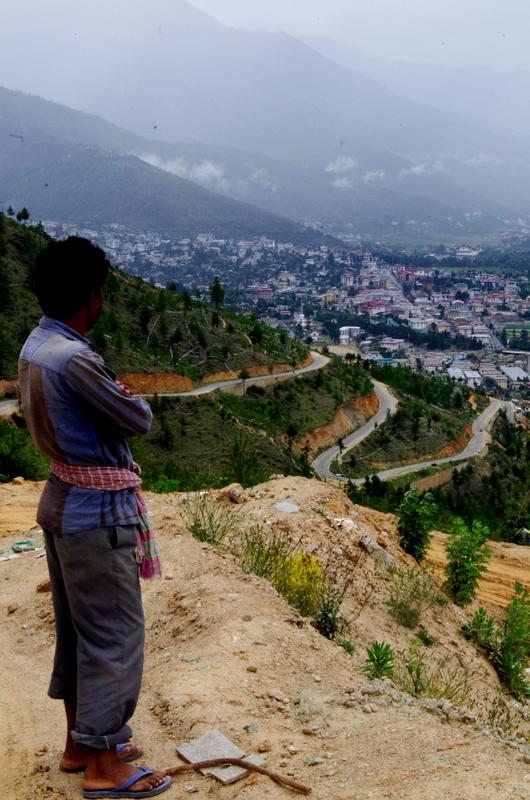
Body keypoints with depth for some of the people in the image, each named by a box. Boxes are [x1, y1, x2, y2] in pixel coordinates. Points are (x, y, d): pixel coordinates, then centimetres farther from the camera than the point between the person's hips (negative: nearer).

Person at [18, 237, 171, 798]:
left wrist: (113, 395, -1)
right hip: (96, 512, -10)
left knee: (77, 627, 19)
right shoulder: (74, 359, -24)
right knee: (115, 635, 2)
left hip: (63, 501, 10)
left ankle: (80, 742, 33)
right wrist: (129, 397, 4)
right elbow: (139, 420, -15)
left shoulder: (35, 347, 6)